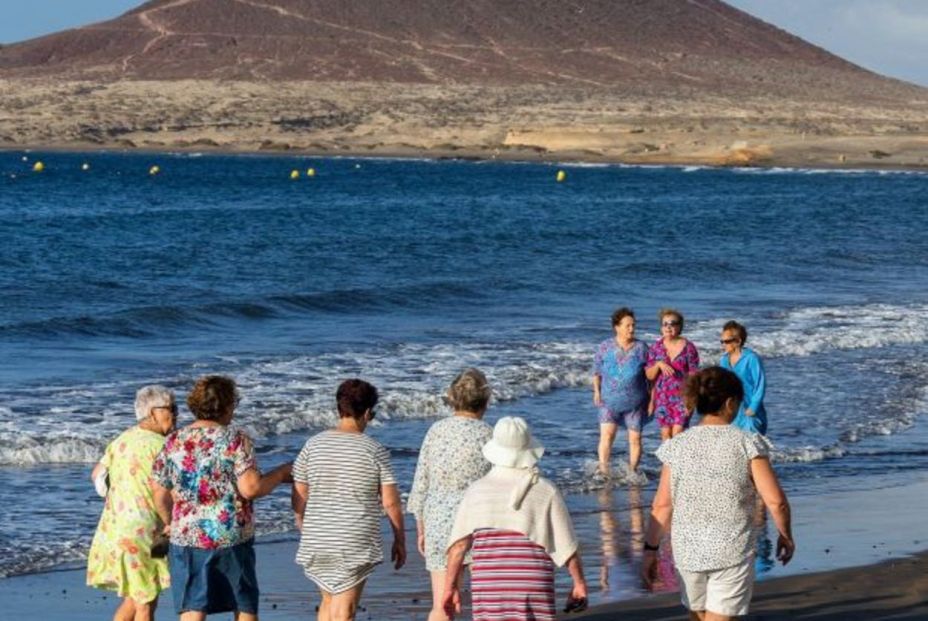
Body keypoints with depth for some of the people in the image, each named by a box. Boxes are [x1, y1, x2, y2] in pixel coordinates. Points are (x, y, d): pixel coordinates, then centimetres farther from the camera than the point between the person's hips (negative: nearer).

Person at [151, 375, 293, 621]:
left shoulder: (174, 442, 4)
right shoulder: (235, 439, -8)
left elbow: (160, 495, 8)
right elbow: (250, 488, -16)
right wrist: (281, 474, 0)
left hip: (186, 539, 2)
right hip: (232, 538, -2)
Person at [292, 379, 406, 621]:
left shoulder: (313, 444, 0)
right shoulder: (375, 450, -8)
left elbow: (299, 496, 4)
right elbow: (390, 501, -6)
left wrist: (303, 531, 18)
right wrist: (400, 539, 6)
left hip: (317, 540, 4)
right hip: (357, 542, -4)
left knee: (329, 601, 22)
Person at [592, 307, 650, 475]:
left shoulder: (641, 348, -3)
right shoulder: (605, 347, -3)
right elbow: (596, 371, 9)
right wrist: (597, 391, 0)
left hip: (635, 402, 1)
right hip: (609, 400, 0)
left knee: (635, 438, 4)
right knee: (606, 434, -14)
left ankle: (632, 471, 19)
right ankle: (603, 471, -13)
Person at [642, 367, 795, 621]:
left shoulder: (677, 446, -1)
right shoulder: (746, 444, -9)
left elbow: (662, 506, -1)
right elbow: (775, 501, -11)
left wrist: (651, 549, 7)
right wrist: (786, 535, 6)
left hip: (687, 550, 3)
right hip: (732, 551, -3)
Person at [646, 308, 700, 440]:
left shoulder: (688, 348, -3)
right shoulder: (656, 348, 5)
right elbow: (649, 375, 6)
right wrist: (658, 364, -14)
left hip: (682, 396, -3)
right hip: (662, 397, 3)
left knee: (677, 434, -12)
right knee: (666, 433, 3)